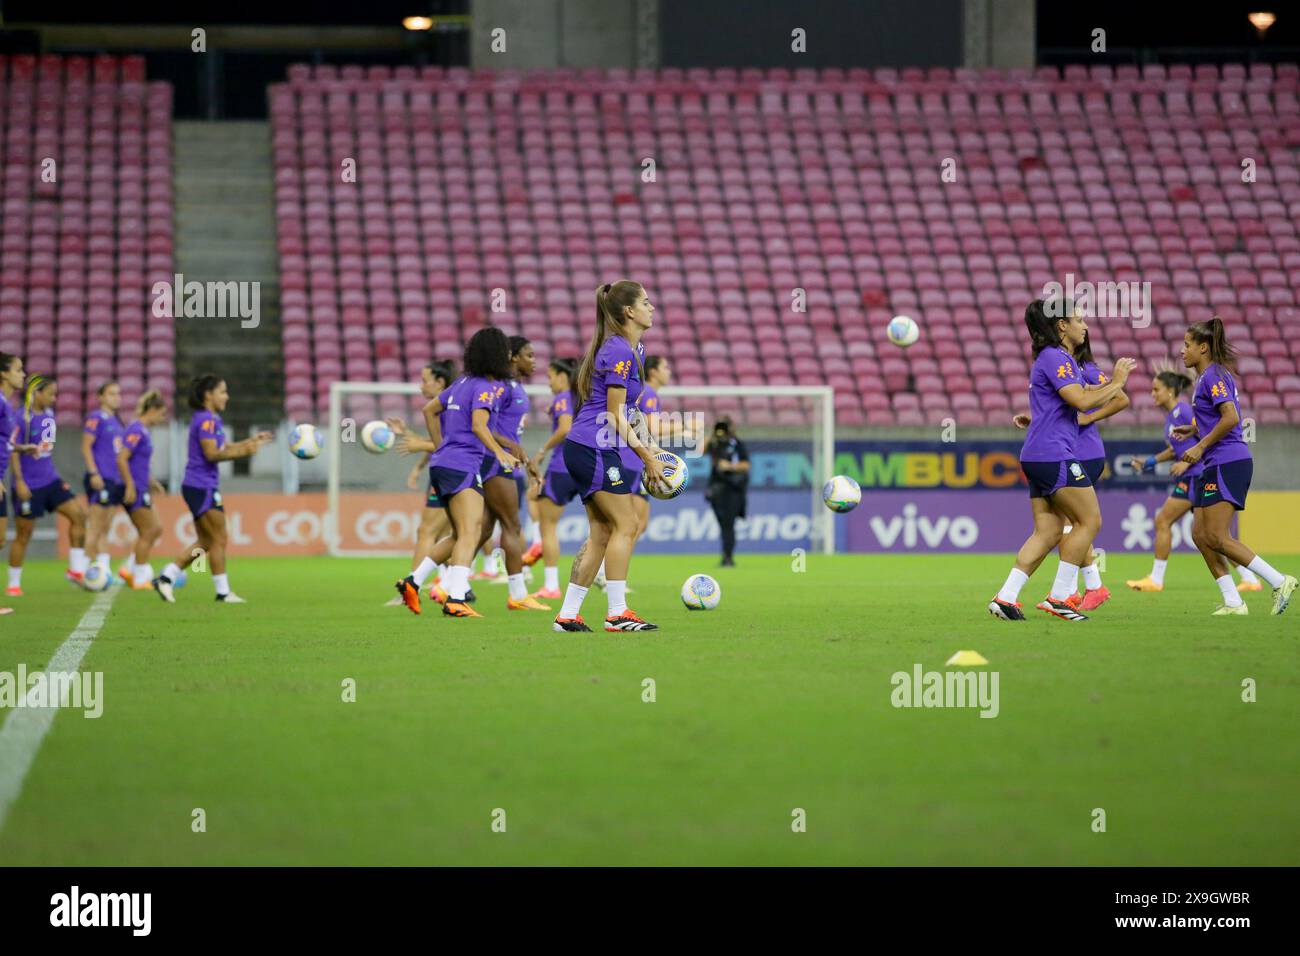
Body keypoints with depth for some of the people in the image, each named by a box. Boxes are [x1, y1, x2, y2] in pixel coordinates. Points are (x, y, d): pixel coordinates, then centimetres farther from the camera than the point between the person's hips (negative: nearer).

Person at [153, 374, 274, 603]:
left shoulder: (211, 419, 16)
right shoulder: (206, 420, -15)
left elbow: (223, 448, 22)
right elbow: (212, 454, -22)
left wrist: (251, 441, 17)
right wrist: (244, 451, -25)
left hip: (201, 487, 10)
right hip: (202, 488, -10)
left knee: (206, 542, 13)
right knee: (219, 540, -3)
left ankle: (166, 578, 11)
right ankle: (223, 592, 3)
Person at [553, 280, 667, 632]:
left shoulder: (631, 348, 16)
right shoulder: (620, 352, -15)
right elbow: (615, 416, -15)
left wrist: (642, 449, 14)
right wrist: (647, 457, -12)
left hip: (583, 450, 10)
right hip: (596, 449, -10)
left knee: (601, 534, 9)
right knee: (625, 526, -7)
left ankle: (567, 615, 9)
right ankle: (617, 613, -7)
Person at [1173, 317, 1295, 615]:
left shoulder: (1214, 376, -11)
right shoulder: (1206, 377, 19)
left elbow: (1231, 418, -22)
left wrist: (1201, 445, -17)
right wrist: (1195, 429, 17)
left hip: (1228, 464, -10)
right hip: (1216, 466, 10)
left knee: (1216, 537, -13)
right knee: (1200, 534, 5)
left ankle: (1279, 582, -12)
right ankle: (1232, 602, 3)